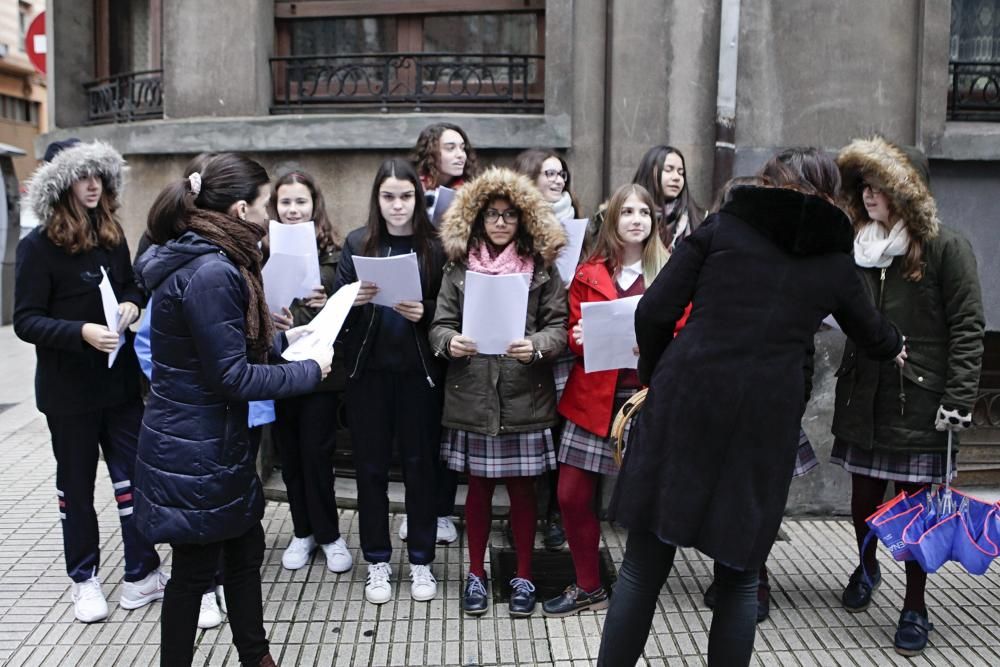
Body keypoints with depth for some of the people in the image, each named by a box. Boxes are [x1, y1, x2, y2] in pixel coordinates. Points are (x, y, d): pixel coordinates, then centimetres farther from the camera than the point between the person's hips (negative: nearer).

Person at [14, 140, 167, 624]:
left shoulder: (112, 237, 4)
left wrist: (132, 304, -6)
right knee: (76, 484, 11)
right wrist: (82, 332, -28)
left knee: (132, 476, 5)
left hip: (120, 380, 4)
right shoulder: (38, 247, -10)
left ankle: (143, 574, 16)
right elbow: (26, 321, -13)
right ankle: (84, 579, 26)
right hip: (69, 389, -4)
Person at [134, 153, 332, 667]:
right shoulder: (211, 272, -25)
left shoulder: (204, 260, 7)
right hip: (195, 450, -10)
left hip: (214, 441, 10)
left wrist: (282, 339, 14)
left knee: (245, 551, 20)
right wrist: (309, 371, -14)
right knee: (195, 568, 7)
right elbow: (231, 376, -24)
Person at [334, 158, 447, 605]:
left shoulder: (435, 246, 0)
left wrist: (424, 313, -18)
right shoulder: (357, 244, 4)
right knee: (371, 465, 8)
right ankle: (377, 561, 22)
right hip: (369, 369, 1)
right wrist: (354, 301, -17)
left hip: (419, 369, -1)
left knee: (420, 463, 6)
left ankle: (421, 560, 21)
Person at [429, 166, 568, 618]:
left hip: (524, 398, -1)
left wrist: (536, 346, -21)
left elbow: (559, 327, -2)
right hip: (471, 397, 1)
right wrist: (450, 342, -18)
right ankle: (476, 573, 28)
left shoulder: (541, 268, 2)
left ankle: (523, 576, 25)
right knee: (479, 487, 12)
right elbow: (439, 325, 4)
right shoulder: (459, 268, 5)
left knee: (522, 488, 9)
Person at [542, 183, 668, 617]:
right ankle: (589, 588, 21)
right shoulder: (588, 275, 10)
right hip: (593, 398, 2)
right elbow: (575, 335, 12)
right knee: (572, 495, 2)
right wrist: (579, 338, -10)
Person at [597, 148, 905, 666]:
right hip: (766, 421, 1)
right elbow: (872, 334, 33)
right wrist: (894, 347, 55)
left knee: (643, 568, 9)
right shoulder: (834, 260, 13)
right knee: (739, 578, 16)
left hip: (684, 403, 0)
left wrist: (655, 378, 17)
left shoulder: (724, 224, 8)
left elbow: (653, 313, 0)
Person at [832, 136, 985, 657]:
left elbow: (968, 329, -8)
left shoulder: (946, 248, -5)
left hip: (919, 401, -4)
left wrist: (958, 400, -13)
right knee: (864, 494, 12)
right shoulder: (859, 248, 9)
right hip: (864, 397, 4)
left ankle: (915, 607, 17)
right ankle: (866, 566, 39)